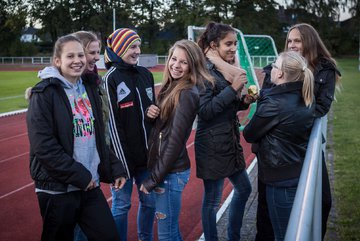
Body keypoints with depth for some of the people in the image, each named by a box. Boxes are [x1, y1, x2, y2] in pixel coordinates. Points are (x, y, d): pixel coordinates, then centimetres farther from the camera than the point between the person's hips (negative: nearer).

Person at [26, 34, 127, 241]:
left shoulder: (89, 89, 10)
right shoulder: (45, 94, -10)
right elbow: (44, 146, -17)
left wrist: (115, 168, 9)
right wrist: (79, 175, -16)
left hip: (91, 185, 6)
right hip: (58, 189, -5)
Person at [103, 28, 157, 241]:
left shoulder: (145, 74, 7)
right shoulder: (111, 78, -11)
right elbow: (113, 123, -14)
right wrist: (122, 162, -15)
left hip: (146, 153, 6)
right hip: (124, 155, -6)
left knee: (150, 201, 14)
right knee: (122, 205, 5)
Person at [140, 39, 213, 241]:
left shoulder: (187, 94, -18)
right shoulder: (172, 87, 9)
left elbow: (175, 139, -19)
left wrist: (154, 179, -15)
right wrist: (152, 114, -2)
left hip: (171, 172, -8)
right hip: (165, 168, 9)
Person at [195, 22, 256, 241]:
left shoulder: (227, 69, 10)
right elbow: (204, 110, -22)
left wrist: (244, 101, -1)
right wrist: (233, 89, -23)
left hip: (230, 141, 10)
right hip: (212, 145, -9)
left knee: (243, 189, 20)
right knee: (212, 200, 2)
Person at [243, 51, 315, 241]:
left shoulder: (273, 103, -21)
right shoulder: (305, 99, 2)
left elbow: (249, 135, -11)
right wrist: (261, 100, 4)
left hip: (281, 179, -8)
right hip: (302, 174, 8)